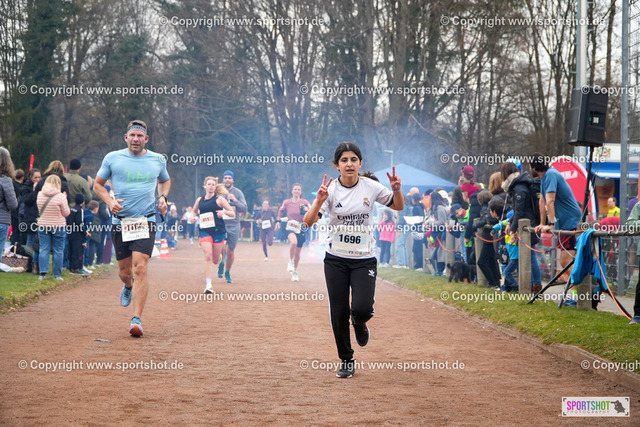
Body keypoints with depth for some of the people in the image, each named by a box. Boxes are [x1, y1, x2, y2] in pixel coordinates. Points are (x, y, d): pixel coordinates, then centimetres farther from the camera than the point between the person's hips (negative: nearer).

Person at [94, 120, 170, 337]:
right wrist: (109, 201, -7)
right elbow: (98, 184, 12)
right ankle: (128, 287, 47)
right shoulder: (112, 158, 4)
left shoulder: (157, 160, 8)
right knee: (125, 271, 8)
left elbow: (165, 181, 27)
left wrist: (163, 197, 7)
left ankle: (137, 319, -17)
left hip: (146, 221, -1)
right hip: (120, 220, 1)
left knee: (140, 268, -16)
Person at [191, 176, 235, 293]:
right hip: (204, 231, 1)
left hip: (218, 231, -1)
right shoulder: (200, 200, 9)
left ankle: (220, 255, 48)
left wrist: (224, 212, -20)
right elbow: (194, 211, 27)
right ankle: (208, 285, -17)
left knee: (215, 261, 8)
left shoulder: (219, 199, 0)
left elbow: (233, 213, 1)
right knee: (207, 257, -16)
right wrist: (193, 217, 4)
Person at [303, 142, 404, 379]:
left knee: (362, 308, -18)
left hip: (364, 259, 0)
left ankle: (359, 322, 20)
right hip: (336, 259, 0)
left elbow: (398, 206, 9)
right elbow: (308, 221, -16)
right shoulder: (330, 190, -8)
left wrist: (397, 190, -11)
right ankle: (346, 360, 20)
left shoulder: (371, 187, -4)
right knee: (339, 313, 0)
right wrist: (319, 202, -34)